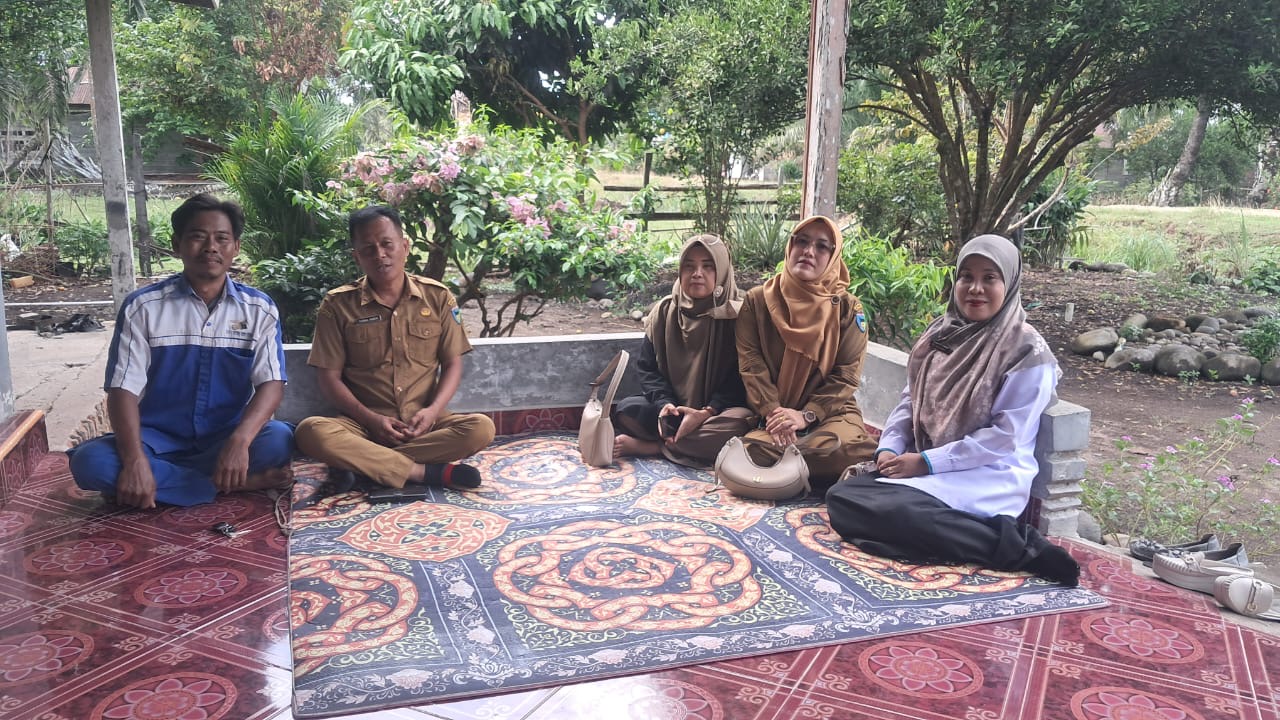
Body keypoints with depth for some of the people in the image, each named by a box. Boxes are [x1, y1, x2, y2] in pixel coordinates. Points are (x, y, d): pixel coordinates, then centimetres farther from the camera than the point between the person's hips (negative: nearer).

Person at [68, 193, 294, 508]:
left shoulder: (259, 309, -1)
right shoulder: (142, 306, -3)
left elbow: (271, 384, -10)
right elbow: (124, 389, -9)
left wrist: (240, 440, -30)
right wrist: (135, 460, -27)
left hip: (227, 437, 0)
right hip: (159, 436, 1)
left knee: (279, 439, -31)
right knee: (89, 461, -29)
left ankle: (163, 476, -13)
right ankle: (237, 483, -25)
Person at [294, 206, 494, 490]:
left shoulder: (438, 297, 4)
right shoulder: (337, 305, 1)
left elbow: (452, 364, 6)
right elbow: (329, 377, 0)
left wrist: (433, 410, -12)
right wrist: (371, 419, -14)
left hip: (422, 423, 1)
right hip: (365, 423, -1)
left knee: (481, 427, -28)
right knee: (311, 431, -31)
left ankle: (358, 460, -23)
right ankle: (429, 472, -28)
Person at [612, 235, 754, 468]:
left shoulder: (737, 313, -8)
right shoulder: (664, 310, 2)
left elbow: (741, 376, -11)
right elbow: (647, 367, 2)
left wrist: (708, 412, -25)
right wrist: (664, 404, -18)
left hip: (717, 411, -2)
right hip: (674, 407, 2)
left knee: (740, 423, -36)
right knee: (626, 409, -22)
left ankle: (650, 446, -25)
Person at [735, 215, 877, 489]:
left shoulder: (848, 308, 3)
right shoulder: (757, 301, 4)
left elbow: (846, 374, -3)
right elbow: (750, 363, -5)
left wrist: (806, 415, -17)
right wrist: (772, 412, -20)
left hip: (828, 412, 1)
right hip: (769, 413, 0)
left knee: (846, 449, -33)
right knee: (752, 449, -33)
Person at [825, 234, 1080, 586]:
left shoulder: (1028, 352, -10)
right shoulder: (941, 333, 9)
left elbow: (1006, 437, -14)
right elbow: (910, 400, 14)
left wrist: (927, 462, -17)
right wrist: (889, 449, -5)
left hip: (987, 477, -8)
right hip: (922, 465, 8)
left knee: (888, 511, -33)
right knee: (841, 498, -17)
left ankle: (1016, 545, -20)